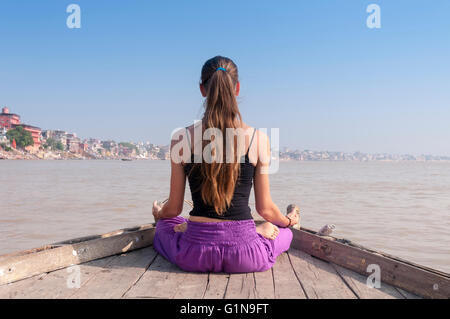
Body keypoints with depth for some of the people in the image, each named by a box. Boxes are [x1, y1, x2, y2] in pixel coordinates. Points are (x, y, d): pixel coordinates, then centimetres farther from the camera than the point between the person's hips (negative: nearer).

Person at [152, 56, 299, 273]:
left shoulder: (182, 139, -7)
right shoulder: (259, 139, -8)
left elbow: (174, 209, 2)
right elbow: (265, 209, 1)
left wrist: (158, 214, 27)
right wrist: (289, 220, 25)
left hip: (195, 255, 1)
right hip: (245, 256, 0)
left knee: (166, 224, 36)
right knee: (285, 231, 35)